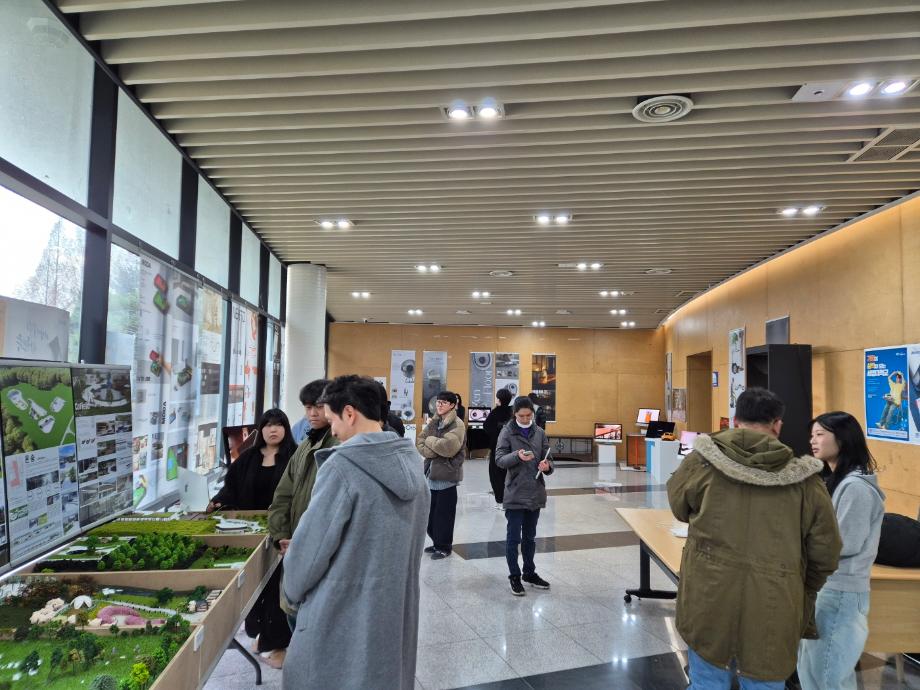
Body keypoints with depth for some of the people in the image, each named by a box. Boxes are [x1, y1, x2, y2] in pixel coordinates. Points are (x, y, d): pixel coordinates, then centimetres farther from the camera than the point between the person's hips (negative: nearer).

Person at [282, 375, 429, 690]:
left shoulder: (341, 466, -20)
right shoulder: (411, 463, 1)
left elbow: (311, 544, -13)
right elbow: (410, 541, 6)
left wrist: (293, 590, 5)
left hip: (342, 614, -6)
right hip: (396, 608, 6)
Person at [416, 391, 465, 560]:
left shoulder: (457, 424, -11)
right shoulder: (434, 422, 12)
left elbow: (448, 447, -24)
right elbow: (419, 442, 5)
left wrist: (430, 440, -10)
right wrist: (432, 451, -13)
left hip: (447, 473, -7)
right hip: (431, 471, 7)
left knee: (444, 512, 2)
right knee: (431, 510, 14)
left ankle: (444, 546, 15)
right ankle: (437, 542, 29)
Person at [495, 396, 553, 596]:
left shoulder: (539, 432, 5)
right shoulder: (507, 432, -6)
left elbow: (547, 458, 7)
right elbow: (499, 458, -12)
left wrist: (547, 466, -16)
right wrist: (517, 456, -30)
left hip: (535, 493, 4)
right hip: (515, 493, -4)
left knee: (530, 536, 17)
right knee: (513, 537, 4)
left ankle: (529, 573, 31)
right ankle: (514, 576, 18)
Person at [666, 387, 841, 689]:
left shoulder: (701, 462, -6)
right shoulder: (804, 479, -6)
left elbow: (679, 508, 11)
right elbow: (825, 553, 2)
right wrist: (803, 594, 21)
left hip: (708, 600, 0)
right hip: (772, 610, 0)